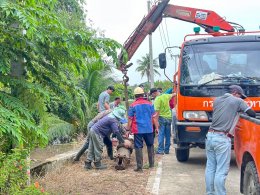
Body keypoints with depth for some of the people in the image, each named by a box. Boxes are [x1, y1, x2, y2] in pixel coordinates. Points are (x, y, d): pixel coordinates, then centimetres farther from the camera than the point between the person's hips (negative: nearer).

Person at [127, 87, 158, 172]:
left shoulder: (133, 105, -3)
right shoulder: (149, 104, 5)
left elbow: (130, 119, -3)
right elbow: (153, 117, 5)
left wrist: (128, 130, 4)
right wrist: (156, 127, 12)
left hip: (138, 130, -3)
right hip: (149, 129, 3)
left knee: (138, 147, 1)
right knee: (150, 145, 17)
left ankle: (139, 167, -1)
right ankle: (151, 164, 23)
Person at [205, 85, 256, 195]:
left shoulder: (217, 100, 16)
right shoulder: (237, 101, -1)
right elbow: (252, 114, -2)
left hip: (210, 136, 7)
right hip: (222, 139, -7)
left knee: (210, 168, 11)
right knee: (221, 171, -5)